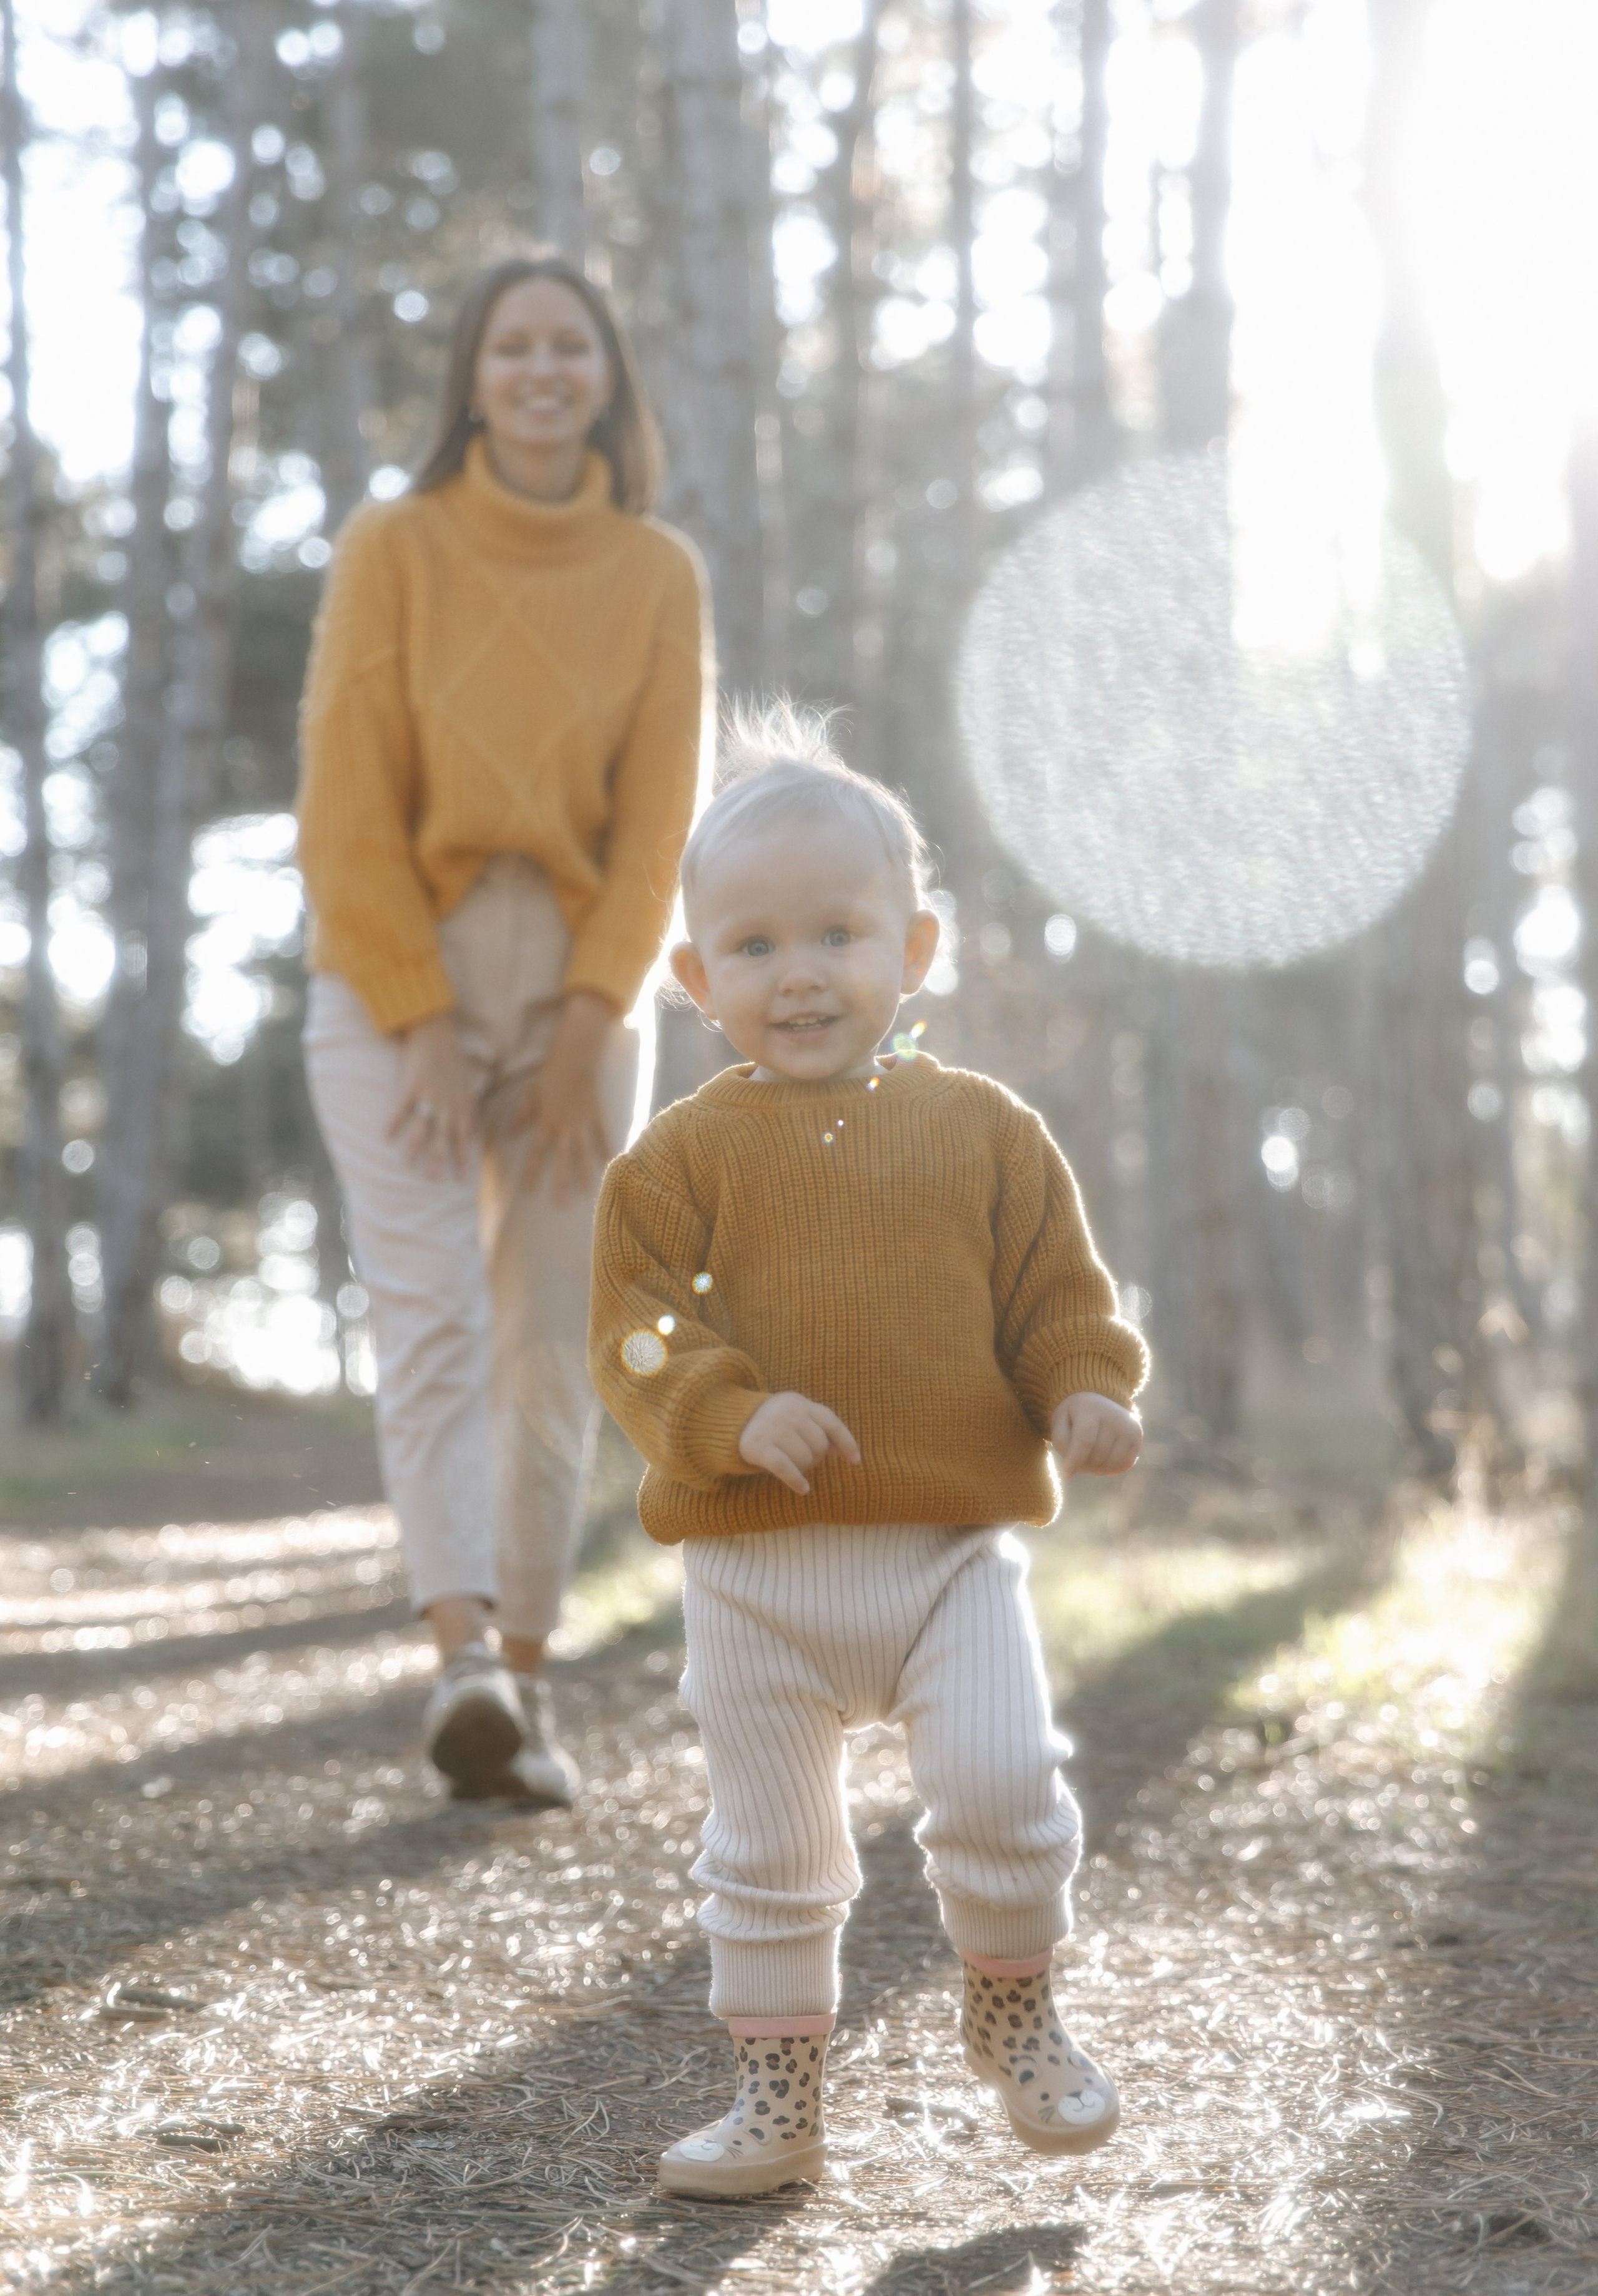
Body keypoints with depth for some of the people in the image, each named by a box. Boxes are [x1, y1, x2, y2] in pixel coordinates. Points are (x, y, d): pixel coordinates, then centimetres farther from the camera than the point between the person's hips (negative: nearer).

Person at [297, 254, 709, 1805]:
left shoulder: (657, 576, 4)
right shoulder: (392, 549, -1)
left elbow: (657, 820, 0)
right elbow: (348, 806, -6)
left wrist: (587, 1021, -10)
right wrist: (422, 1023, -13)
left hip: (577, 985, 2)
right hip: (392, 977, -2)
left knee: (553, 1345, 1)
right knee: (432, 1315, -15)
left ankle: (525, 1682, 9)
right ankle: (463, 1659, -26)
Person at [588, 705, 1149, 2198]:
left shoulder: (982, 1131, 4)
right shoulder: (685, 1153, 0)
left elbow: (1058, 1294, 8)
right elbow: (639, 1329, -5)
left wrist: (1085, 1395, -12)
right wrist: (733, 1416, -23)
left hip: (956, 1545, 0)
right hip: (757, 1568, 0)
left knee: (1003, 1789, -12)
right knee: (768, 1850, 7)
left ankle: (1013, 2014, 17)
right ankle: (777, 2095, 25)